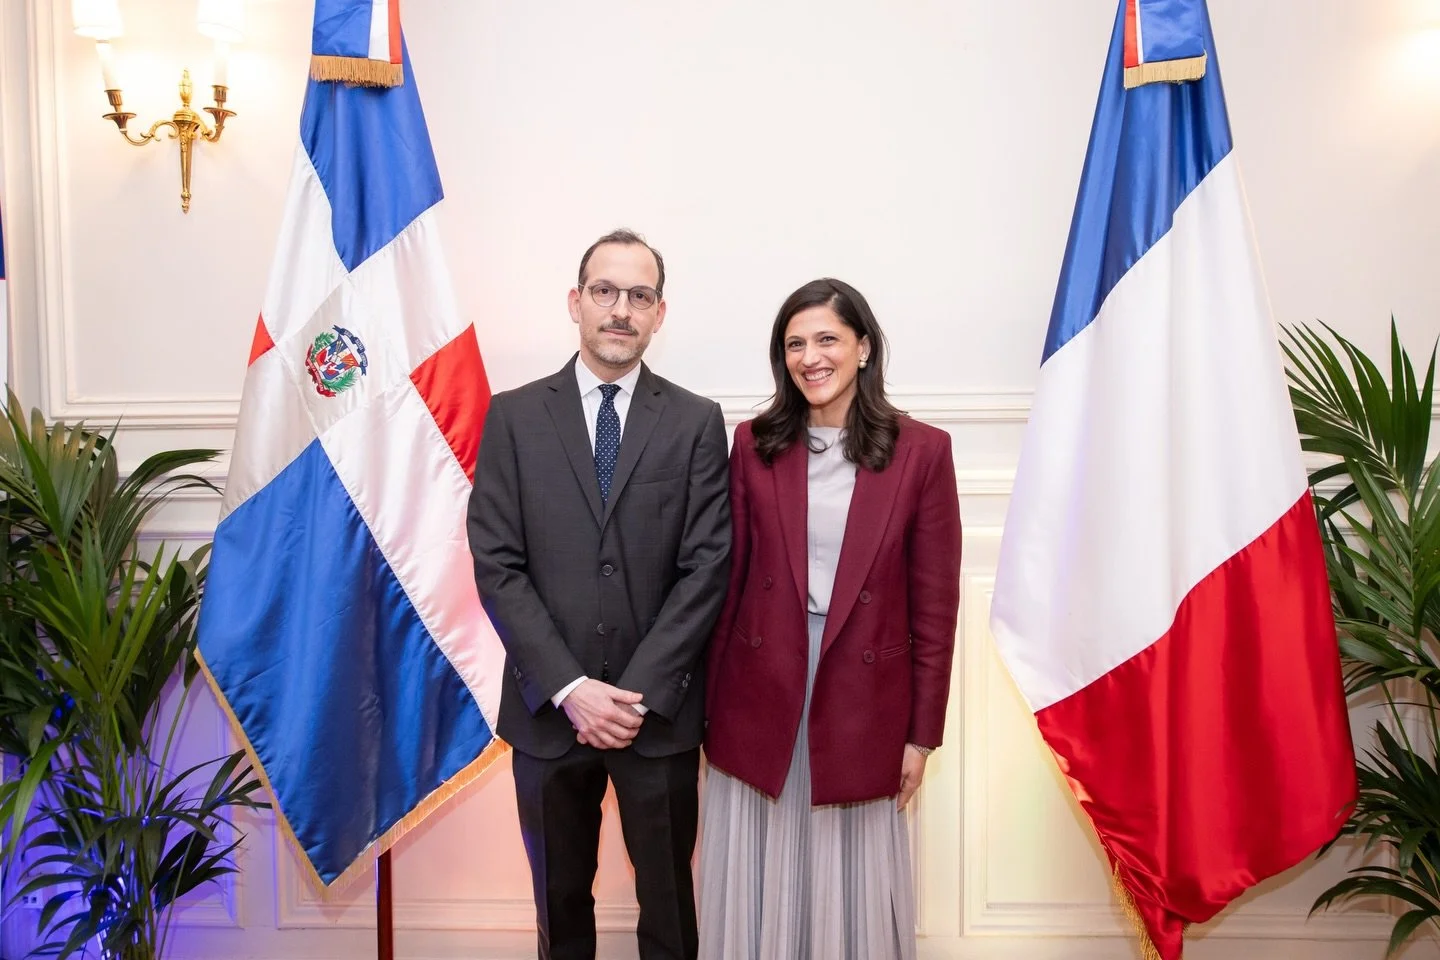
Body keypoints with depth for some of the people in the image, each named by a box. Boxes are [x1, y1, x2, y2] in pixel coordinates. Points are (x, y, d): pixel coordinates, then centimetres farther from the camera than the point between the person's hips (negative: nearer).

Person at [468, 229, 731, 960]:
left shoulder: (697, 422, 1)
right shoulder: (514, 415, 1)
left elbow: (706, 568, -5)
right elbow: (497, 566, -4)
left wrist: (640, 693, -13)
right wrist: (571, 688, -13)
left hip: (660, 710, 0)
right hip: (548, 708, 1)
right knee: (560, 900, 17)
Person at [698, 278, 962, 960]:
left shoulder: (921, 451, -3)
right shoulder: (753, 444, 1)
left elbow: (935, 604, -2)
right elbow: (729, 581, 4)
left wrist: (922, 732, -1)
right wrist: (710, 707, 3)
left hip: (863, 704, -1)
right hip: (758, 702, 1)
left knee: (852, 886, 13)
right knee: (757, 882, 13)